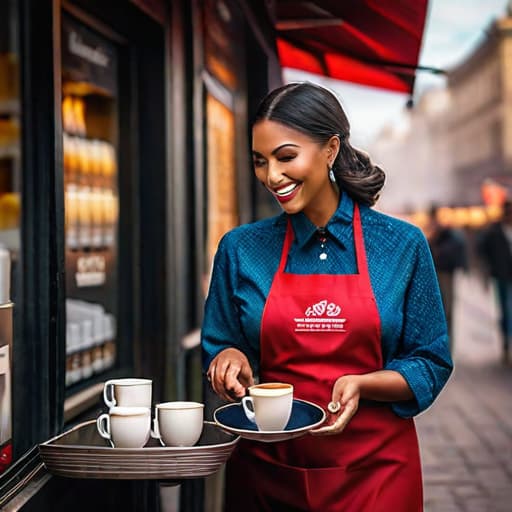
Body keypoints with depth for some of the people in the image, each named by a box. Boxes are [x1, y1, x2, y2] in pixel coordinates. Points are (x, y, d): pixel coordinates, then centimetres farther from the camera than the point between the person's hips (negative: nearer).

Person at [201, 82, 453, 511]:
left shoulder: (402, 246, -4)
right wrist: (230, 359, -14)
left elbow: (432, 365, 0)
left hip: (373, 472, -1)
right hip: (265, 472, 2)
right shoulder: (241, 249, 0)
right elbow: (218, 350, 8)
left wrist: (361, 385, -17)